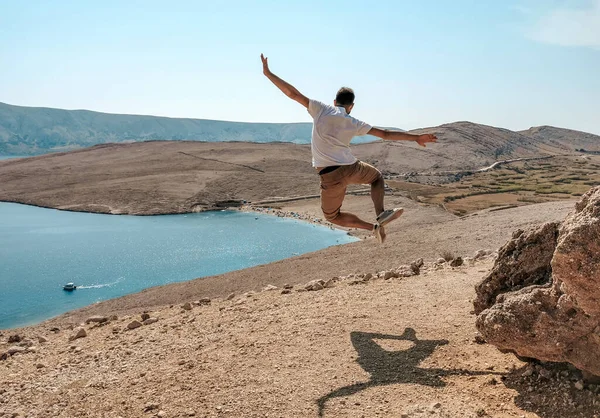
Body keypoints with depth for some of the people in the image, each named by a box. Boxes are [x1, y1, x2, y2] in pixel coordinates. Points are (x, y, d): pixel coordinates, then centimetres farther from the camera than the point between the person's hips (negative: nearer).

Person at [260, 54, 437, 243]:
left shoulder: (321, 109, 5)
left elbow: (293, 94, 1)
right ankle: (381, 214, 10)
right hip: (351, 169, 1)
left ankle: (373, 226, 2)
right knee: (377, 176, 34)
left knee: (332, 216, 20)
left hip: (330, 176, -1)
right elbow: (385, 134, 10)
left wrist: (268, 73, 7)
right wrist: (416, 137, 19)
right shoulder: (354, 123, 9)